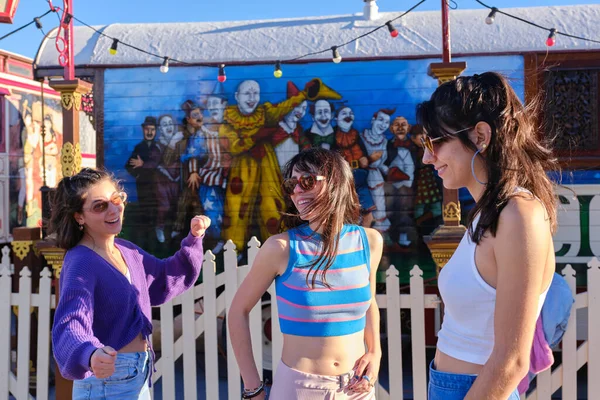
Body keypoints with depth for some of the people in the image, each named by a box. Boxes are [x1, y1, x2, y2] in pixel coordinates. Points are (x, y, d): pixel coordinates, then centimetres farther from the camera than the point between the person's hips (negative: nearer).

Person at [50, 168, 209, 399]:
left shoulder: (126, 251, 6)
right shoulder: (81, 264, -20)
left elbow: (166, 279, 21)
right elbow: (69, 328, -33)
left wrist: (194, 238, 8)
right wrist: (90, 356, -54)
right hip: (106, 381, -8)